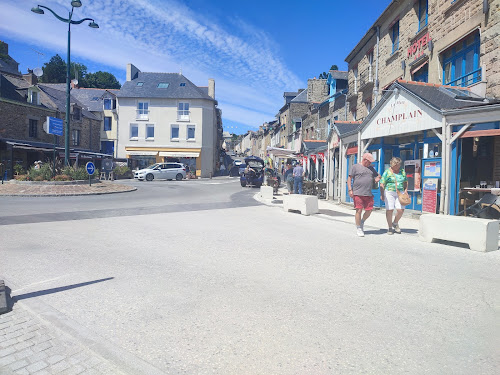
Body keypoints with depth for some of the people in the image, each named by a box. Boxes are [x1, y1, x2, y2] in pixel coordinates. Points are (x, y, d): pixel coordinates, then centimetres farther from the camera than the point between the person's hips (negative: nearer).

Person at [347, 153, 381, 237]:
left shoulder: (371, 168, 20)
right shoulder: (355, 167, 3)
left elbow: (378, 175, 31)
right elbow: (349, 178, -2)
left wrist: (378, 178, 5)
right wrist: (350, 190, -11)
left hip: (368, 194, 6)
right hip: (358, 194, -5)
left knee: (369, 210, 3)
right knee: (359, 210, -6)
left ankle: (362, 222, 30)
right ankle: (358, 228, 8)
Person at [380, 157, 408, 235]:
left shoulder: (402, 171, 14)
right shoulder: (387, 172, 1)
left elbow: (406, 182, 24)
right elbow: (382, 184, -2)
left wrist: (406, 190, 10)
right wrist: (382, 194, -9)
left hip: (400, 193, 3)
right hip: (389, 192, -3)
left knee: (401, 210, -7)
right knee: (389, 210, -5)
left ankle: (395, 223, 20)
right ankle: (390, 227, 9)